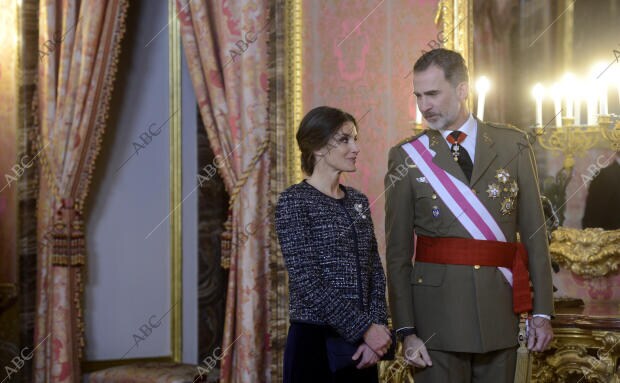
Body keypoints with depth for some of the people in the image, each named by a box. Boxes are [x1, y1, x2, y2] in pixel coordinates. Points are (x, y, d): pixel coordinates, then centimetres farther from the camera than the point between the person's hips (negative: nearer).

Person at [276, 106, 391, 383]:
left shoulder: (357, 201, 11)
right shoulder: (294, 201, -8)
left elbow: (374, 270, 8)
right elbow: (308, 281, -15)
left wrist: (377, 326, -7)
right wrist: (365, 329, -15)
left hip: (361, 342, 6)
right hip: (315, 340, -6)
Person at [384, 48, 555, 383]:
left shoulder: (513, 145, 6)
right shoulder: (406, 157, 2)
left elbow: (534, 233, 6)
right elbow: (398, 252, 1)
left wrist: (542, 311, 1)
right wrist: (406, 330, -6)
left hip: (500, 314, 1)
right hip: (437, 315, -1)